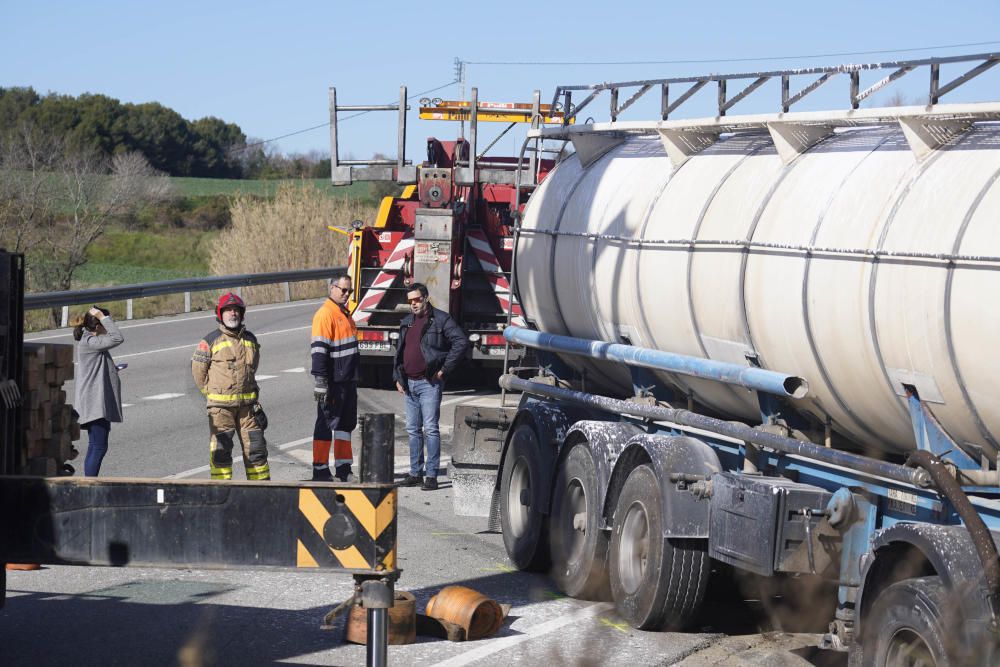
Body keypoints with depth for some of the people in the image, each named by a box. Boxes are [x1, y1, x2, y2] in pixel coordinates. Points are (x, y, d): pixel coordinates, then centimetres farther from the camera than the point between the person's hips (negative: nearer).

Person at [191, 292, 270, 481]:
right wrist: (212, 394, 6)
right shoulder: (211, 341, -4)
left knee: (256, 447, 6)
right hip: (220, 406, -4)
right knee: (220, 449, -3)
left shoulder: (250, 340, 10)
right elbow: (198, 370, 2)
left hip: (247, 404, 4)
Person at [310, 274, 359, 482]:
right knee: (326, 425, -3)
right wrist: (320, 383, -23)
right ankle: (320, 471, 1)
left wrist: (354, 378, 25)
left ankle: (343, 468, 22)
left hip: (347, 381, 9)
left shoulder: (345, 314, 16)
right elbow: (319, 350, -20)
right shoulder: (325, 314, -14)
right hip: (332, 382, -9)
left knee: (346, 423, 14)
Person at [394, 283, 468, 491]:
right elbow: (399, 352, 23)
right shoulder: (406, 323, 16)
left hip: (429, 383, -7)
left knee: (430, 428, -8)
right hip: (409, 384, 7)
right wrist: (398, 377, 12)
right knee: (413, 430, 11)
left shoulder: (440, 319, -6)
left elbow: (461, 342, -13)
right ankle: (415, 472, 17)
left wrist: (444, 369, -13)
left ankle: (432, 475, -7)